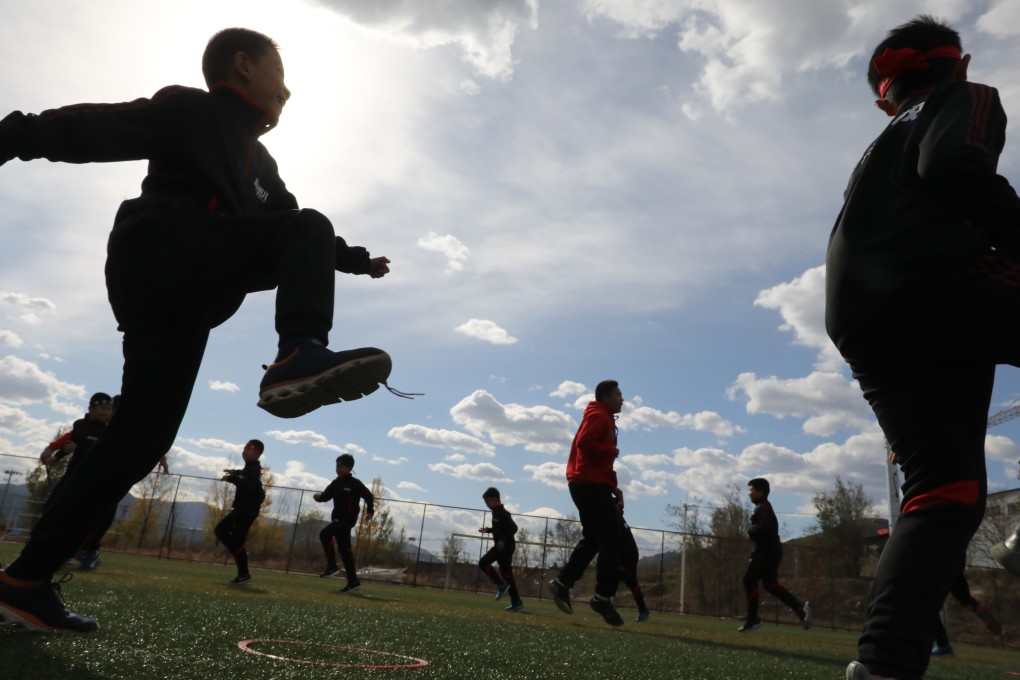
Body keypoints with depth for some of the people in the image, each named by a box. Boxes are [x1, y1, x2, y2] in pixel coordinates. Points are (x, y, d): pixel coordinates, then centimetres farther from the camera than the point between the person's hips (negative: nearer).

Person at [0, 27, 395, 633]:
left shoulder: (258, 162, 30)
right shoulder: (192, 109, 7)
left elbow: (292, 225, 39)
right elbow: (94, 129, -5)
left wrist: (358, 260, 43)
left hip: (180, 298, 8)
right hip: (158, 256, -8)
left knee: (142, 437, 2)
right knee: (309, 228, -15)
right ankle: (299, 357, -38)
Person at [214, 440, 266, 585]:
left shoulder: (253, 469, -17)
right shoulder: (251, 467, 13)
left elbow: (248, 485, -36)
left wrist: (231, 478, -35)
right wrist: (235, 472, 28)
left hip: (248, 509, -10)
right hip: (241, 507, 10)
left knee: (237, 540, -12)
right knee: (220, 530, 15)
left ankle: (244, 574, -9)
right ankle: (240, 553, 14)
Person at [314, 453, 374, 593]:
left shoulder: (355, 483, -10)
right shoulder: (336, 483, 10)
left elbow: (369, 496, -7)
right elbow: (326, 496, 10)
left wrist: (370, 511, -17)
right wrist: (318, 496, -10)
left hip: (348, 519, -8)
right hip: (338, 519, 8)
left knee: (324, 534, -23)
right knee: (345, 550, 9)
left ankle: (332, 566, -12)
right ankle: (353, 582, 14)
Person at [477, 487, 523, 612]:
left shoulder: (502, 513, -15)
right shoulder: (496, 512, 15)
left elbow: (514, 528, -22)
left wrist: (504, 540, -28)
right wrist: (488, 530, 18)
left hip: (505, 546, -10)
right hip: (502, 546, 10)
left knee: (483, 563, -10)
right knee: (506, 573, 8)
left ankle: (501, 584, -5)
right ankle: (516, 602, 8)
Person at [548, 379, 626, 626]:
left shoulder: (605, 419, 24)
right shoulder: (598, 416, -7)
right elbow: (584, 442, -25)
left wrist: (613, 487, 15)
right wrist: (612, 450, -13)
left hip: (589, 484, 10)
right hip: (591, 484, -10)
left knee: (593, 538, 12)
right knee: (611, 539, -9)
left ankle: (563, 583, 12)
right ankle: (603, 597, -7)